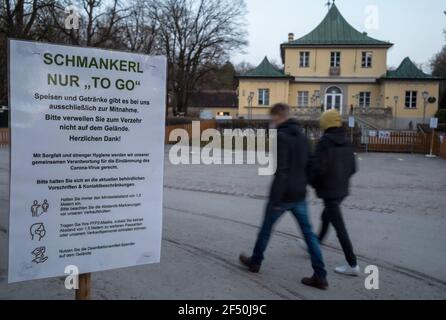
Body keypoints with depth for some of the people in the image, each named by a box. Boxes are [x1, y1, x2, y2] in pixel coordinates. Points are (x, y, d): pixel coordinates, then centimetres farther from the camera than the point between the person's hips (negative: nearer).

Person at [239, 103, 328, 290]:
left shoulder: (281, 136, -16)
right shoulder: (302, 136, 10)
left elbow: (281, 170, -23)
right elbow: (308, 165, 15)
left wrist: (275, 198, -20)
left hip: (283, 195, -7)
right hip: (299, 195, 7)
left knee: (266, 228, 14)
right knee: (309, 234, 7)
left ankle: (255, 262, 32)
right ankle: (320, 276, 6)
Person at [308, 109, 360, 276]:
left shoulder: (325, 142, -17)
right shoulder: (347, 143, 4)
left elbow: (318, 168, -21)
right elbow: (352, 168, 7)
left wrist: (313, 182, -3)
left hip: (329, 190, -8)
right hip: (342, 190, 8)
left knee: (339, 226, -3)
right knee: (326, 217, 26)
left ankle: (352, 265, 1)